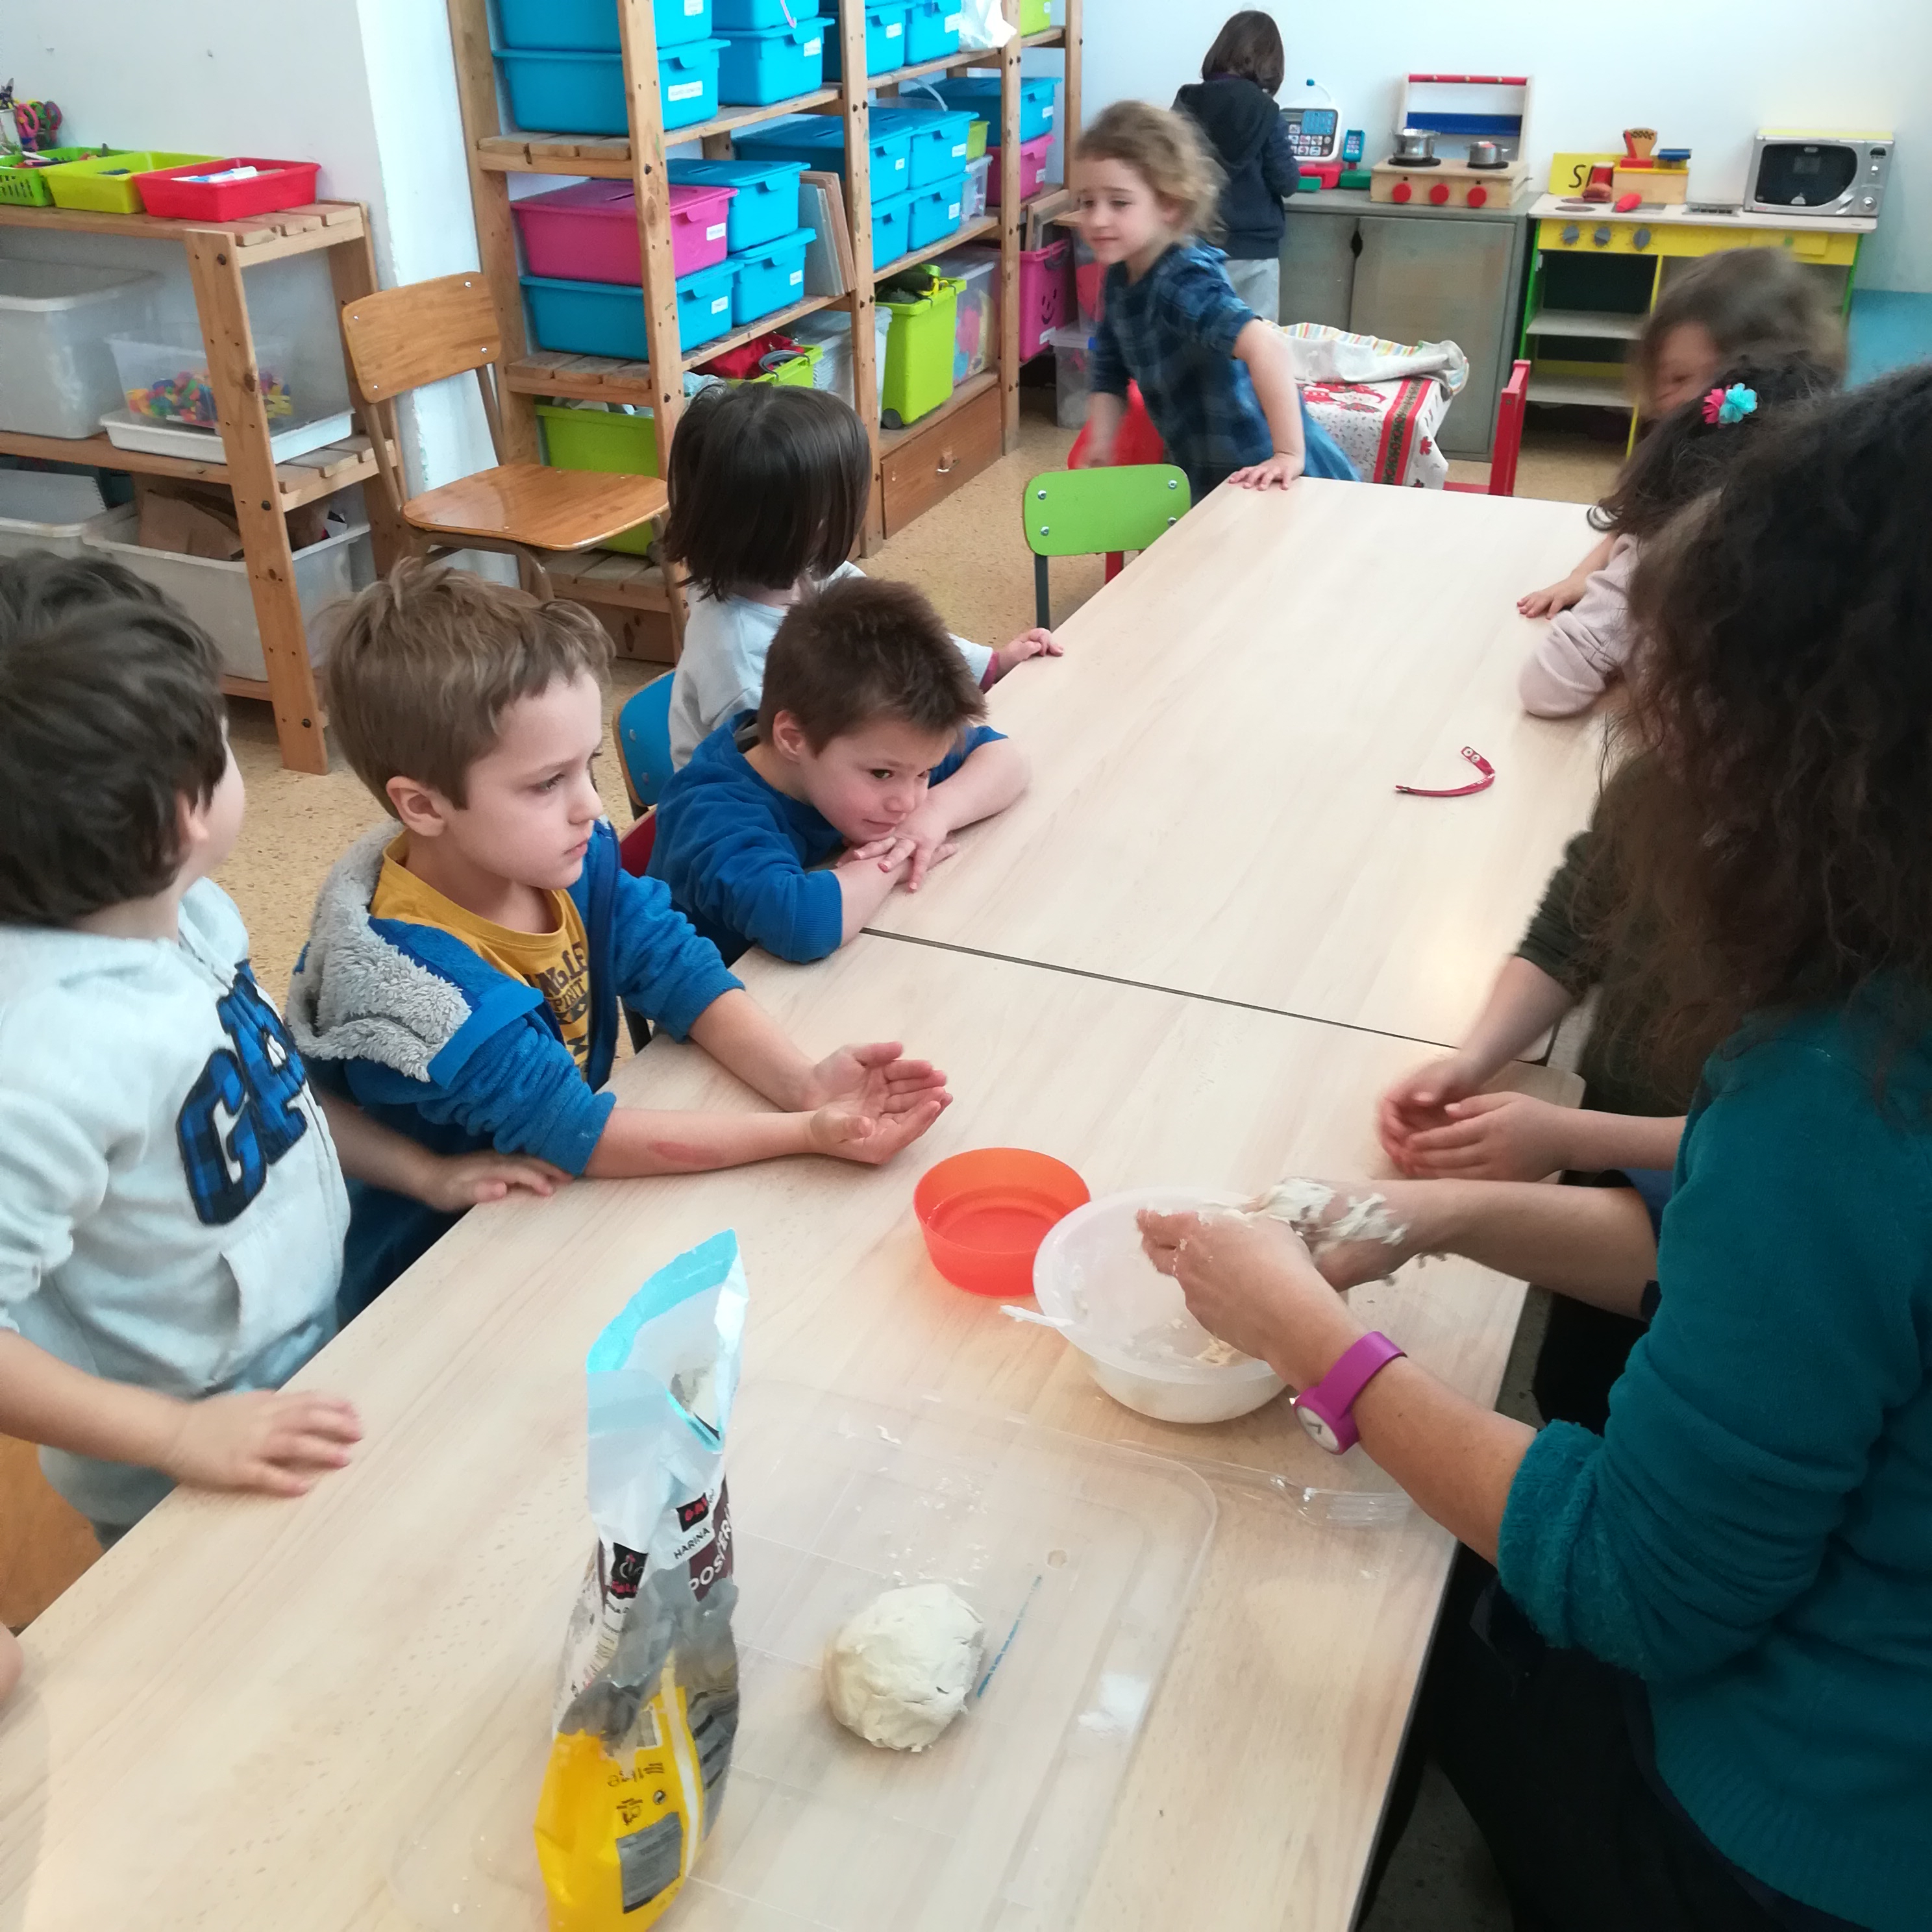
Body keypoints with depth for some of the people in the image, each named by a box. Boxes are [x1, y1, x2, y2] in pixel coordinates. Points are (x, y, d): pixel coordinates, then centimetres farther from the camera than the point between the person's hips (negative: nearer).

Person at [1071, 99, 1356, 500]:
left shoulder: (1182, 284, -27)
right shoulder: (1119, 282, 0)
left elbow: (1267, 345, -42)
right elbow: (1109, 381, 9)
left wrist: (1288, 455, -43)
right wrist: (1096, 459, -5)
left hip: (1273, 482, -9)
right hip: (1211, 481, 9)